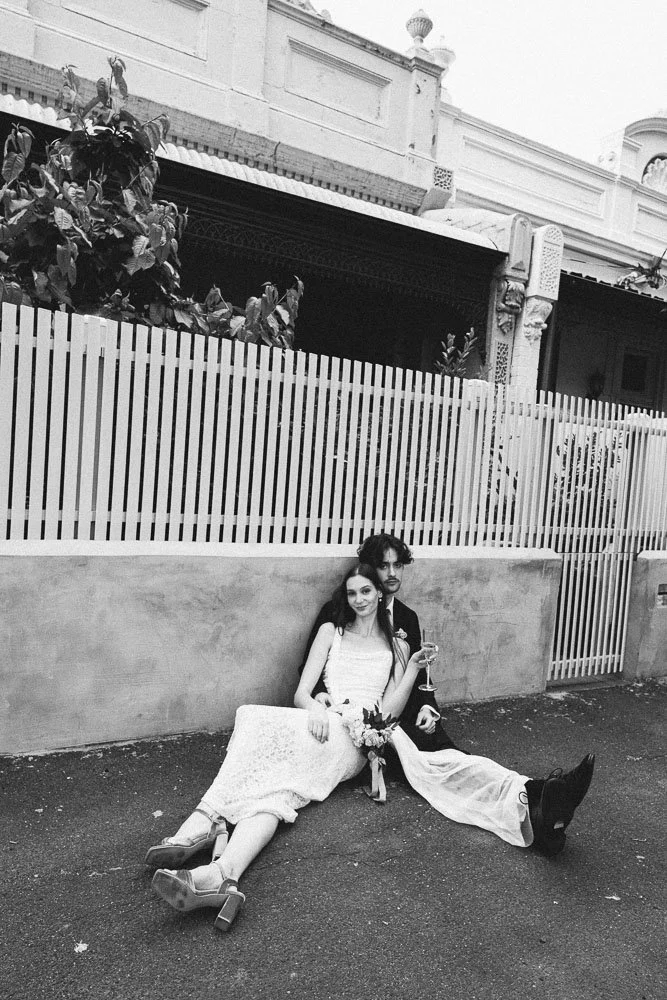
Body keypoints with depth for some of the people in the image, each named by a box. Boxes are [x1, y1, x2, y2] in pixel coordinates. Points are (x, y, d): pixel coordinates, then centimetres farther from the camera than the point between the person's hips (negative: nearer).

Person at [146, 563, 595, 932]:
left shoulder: (397, 644, 22)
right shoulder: (331, 631, 20)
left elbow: (390, 709, 10)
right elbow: (302, 692, 11)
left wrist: (413, 668, -3)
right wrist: (314, 709, -12)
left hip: (370, 734, 2)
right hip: (327, 726, -1)